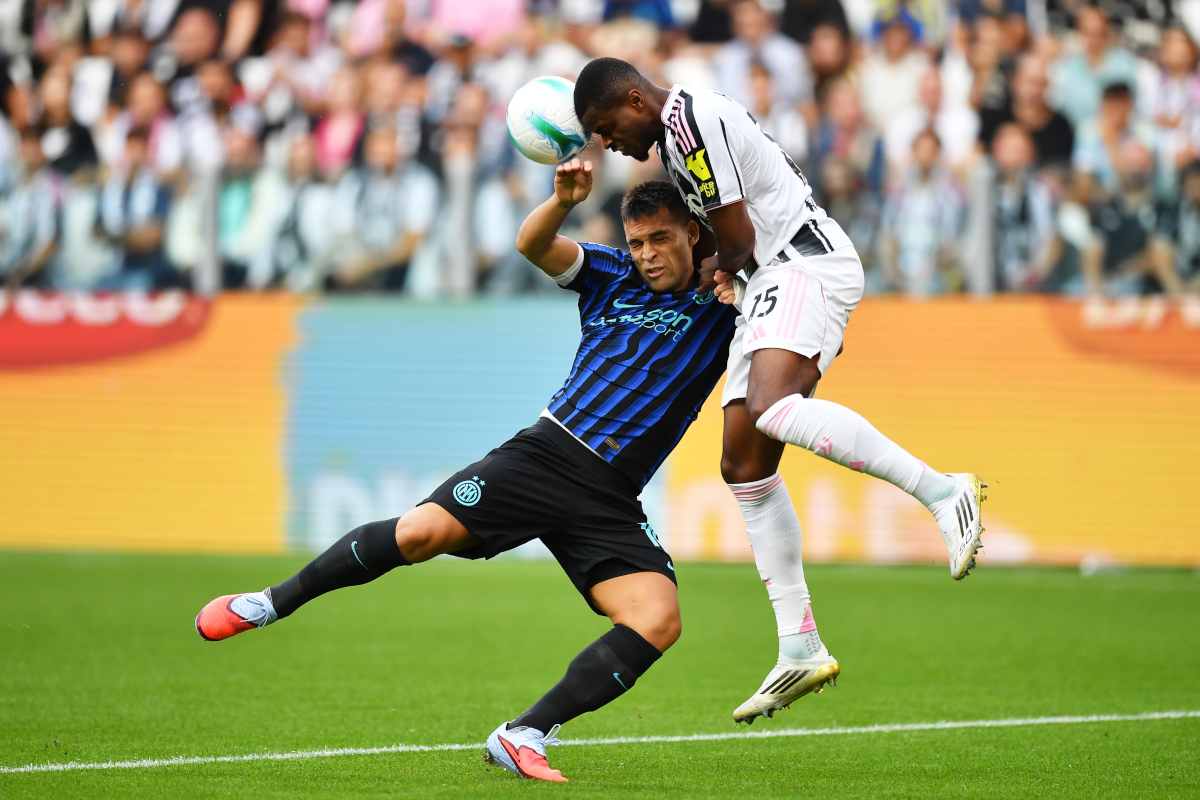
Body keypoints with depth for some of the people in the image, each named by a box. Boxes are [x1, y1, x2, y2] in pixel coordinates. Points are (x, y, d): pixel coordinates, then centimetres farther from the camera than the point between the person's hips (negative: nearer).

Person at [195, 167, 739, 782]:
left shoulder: (718, 314, 9)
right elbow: (533, 244, 0)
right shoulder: (613, 278, 13)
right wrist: (564, 201, -20)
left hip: (608, 503, 0)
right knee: (421, 532, -20)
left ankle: (524, 736, -21)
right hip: (544, 452, 0)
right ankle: (274, 602, 0)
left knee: (660, 620, -23)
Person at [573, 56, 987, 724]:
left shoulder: (691, 119, -12)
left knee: (770, 408, -34)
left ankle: (942, 492, -31)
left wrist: (719, 268, 8)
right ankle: (801, 649, 4)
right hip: (769, 285, 11)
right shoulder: (681, 129, 22)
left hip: (807, 265, -11)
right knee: (745, 465, 4)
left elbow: (738, 239, -12)